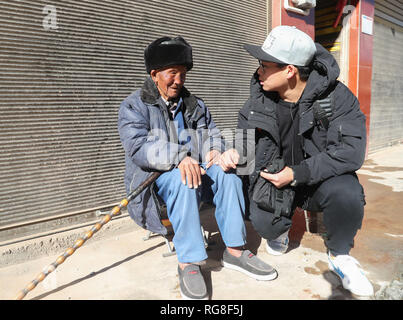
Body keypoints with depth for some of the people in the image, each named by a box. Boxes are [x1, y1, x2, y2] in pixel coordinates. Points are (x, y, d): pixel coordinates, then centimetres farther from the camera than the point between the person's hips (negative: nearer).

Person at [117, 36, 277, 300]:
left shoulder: (195, 104, 16)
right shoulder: (134, 106, -2)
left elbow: (212, 133, 15)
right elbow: (138, 148, -18)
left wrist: (215, 149, -12)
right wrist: (178, 157, -35)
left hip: (193, 172, 5)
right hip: (155, 179, -4)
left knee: (226, 171, -23)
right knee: (181, 179, -36)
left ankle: (235, 250, -16)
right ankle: (188, 263, -29)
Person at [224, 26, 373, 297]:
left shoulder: (336, 96, -16)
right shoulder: (260, 94, -5)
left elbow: (351, 150, -24)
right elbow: (244, 133, 9)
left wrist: (298, 173, -30)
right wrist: (233, 152, -14)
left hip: (322, 176, -1)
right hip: (275, 174, 2)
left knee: (348, 195, -34)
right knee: (264, 223, -26)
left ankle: (339, 254, 0)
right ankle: (282, 230, 18)